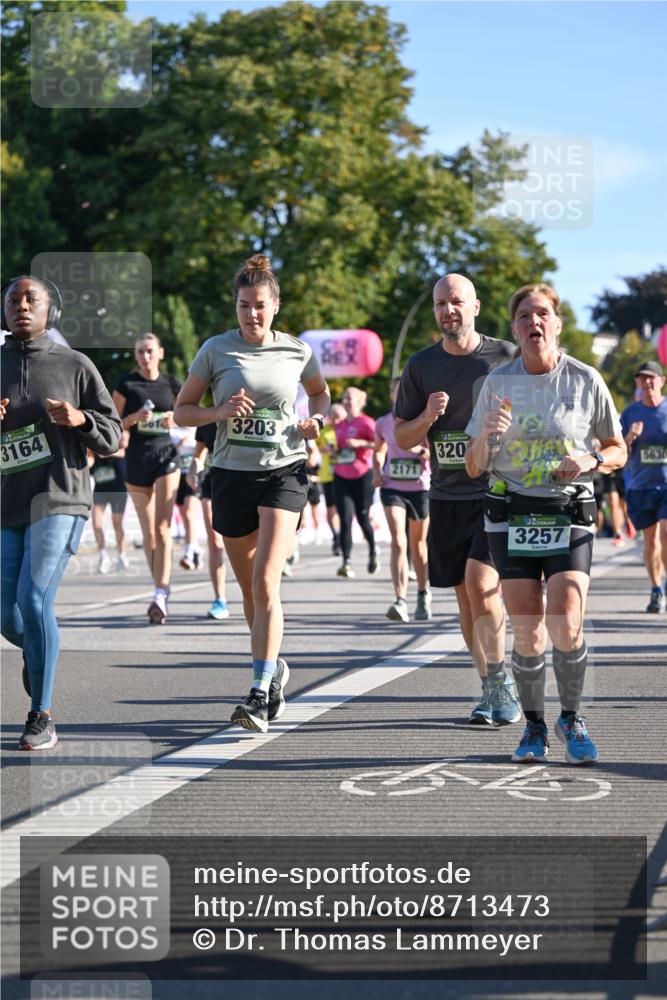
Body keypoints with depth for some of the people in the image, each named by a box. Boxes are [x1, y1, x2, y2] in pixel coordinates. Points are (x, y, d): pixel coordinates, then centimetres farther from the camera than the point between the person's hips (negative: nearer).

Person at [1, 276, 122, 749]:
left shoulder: (75, 365, 0)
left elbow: (111, 435, 3)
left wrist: (79, 420, -17)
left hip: (59, 501, -3)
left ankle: (43, 717, -7)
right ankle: (40, 655, 44)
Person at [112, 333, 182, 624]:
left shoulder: (170, 383, 5)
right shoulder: (126, 385, 0)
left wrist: (173, 419, -5)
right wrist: (136, 417, -17)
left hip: (166, 454, 0)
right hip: (137, 457, 0)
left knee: (162, 527, -13)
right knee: (148, 531, 7)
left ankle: (161, 595, -19)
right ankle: (160, 590, 19)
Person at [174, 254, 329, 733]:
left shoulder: (298, 352, 2)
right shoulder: (216, 350, 0)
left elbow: (320, 392, 23)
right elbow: (182, 410, 5)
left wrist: (315, 420, 2)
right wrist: (221, 412, -14)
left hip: (284, 472, -2)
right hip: (232, 474, 2)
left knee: (266, 581, -17)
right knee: (249, 586, 12)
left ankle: (260, 694, -20)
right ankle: (275, 667, 36)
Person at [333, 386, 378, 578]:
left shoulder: (367, 422, -5)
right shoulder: (339, 426, 13)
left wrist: (360, 443, -23)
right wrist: (332, 451, 4)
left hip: (362, 476, -4)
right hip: (341, 477, 4)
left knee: (362, 517, 6)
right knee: (345, 519, -7)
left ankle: (373, 551, 33)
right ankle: (346, 562, -11)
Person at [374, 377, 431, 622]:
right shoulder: (383, 423, 4)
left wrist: (422, 451, -25)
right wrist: (378, 472, 5)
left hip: (420, 487, 0)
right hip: (392, 488, 0)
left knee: (418, 544, 13)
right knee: (398, 542, -16)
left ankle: (423, 595, 35)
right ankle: (401, 601, -23)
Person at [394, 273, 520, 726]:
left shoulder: (506, 357, -1)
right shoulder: (421, 366, 6)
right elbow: (402, 438, 9)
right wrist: (428, 417, -10)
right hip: (448, 496, 4)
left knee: (480, 584, -20)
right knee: (467, 599, 8)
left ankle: (501, 682, -7)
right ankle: (491, 691, 20)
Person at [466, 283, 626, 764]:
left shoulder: (585, 380, 0)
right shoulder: (498, 382, 3)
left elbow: (618, 451, 10)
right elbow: (474, 467, 5)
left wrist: (591, 461, -12)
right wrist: (487, 436, -16)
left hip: (570, 517, -1)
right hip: (512, 518, 1)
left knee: (566, 626, -14)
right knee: (527, 632, -3)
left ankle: (572, 719, 9)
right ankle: (534, 727, 16)